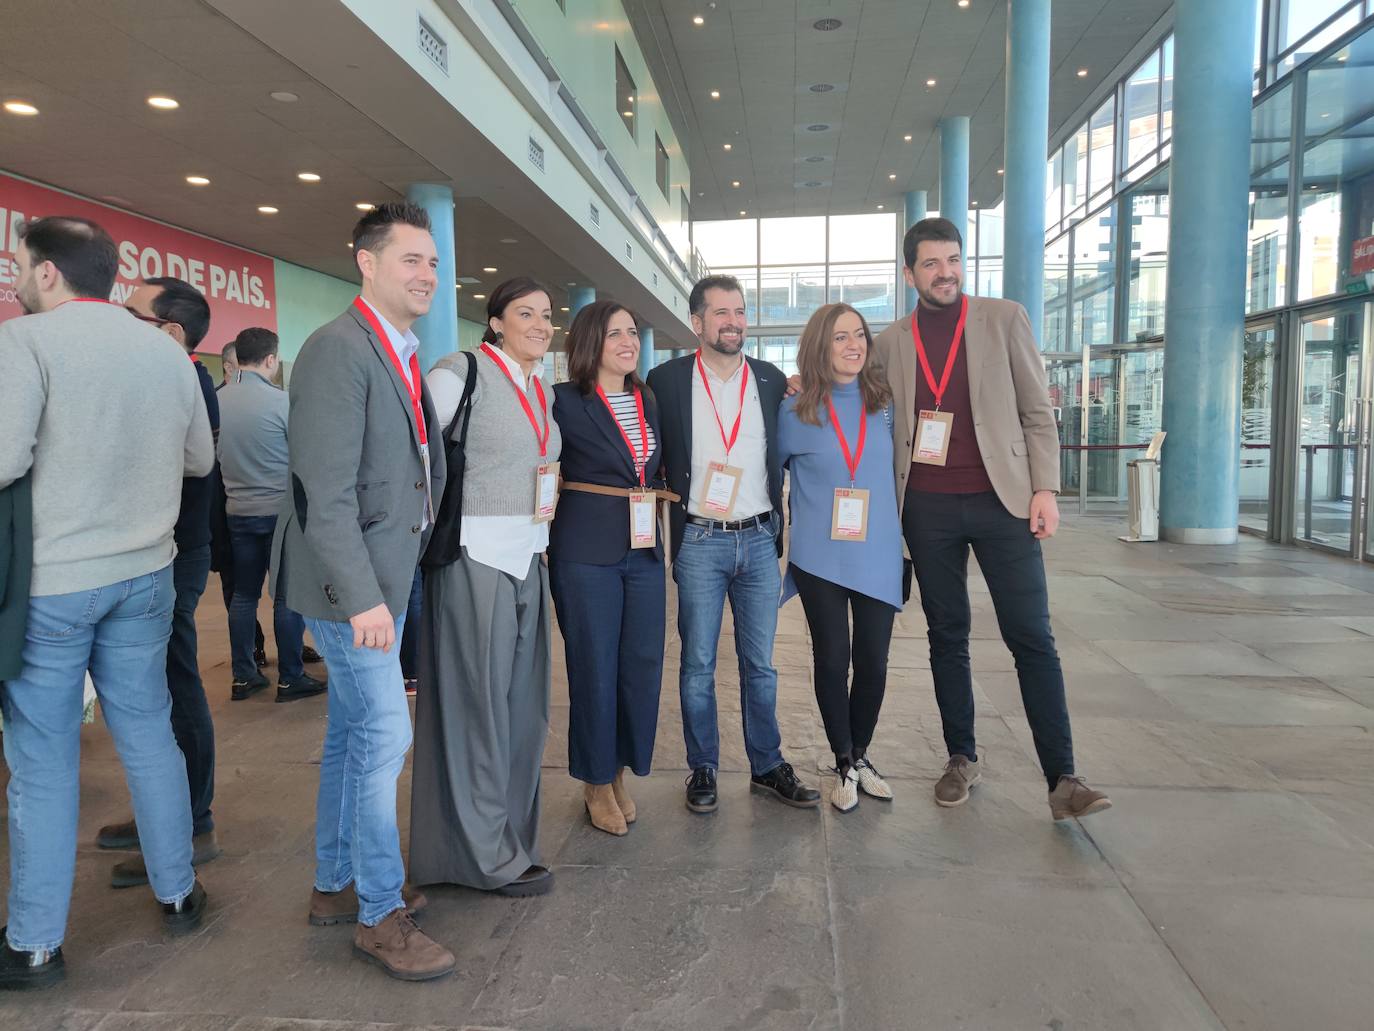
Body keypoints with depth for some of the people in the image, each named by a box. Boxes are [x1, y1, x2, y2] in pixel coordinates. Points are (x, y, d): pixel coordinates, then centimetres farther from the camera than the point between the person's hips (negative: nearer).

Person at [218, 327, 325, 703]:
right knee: (287, 595, 2)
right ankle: (290, 678, 8)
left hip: (238, 510, 5)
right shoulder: (282, 401, -15)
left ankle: (242, 676, 19)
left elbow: (216, 454, 11)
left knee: (243, 595, 12)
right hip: (281, 510, -5)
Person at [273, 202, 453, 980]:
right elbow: (327, 492, -22)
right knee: (385, 735, -3)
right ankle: (381, 913, 15)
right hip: (352, 581, -9)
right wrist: (362, 596, -24)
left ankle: (337, 884, 33)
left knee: (353, 734, 17)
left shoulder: (404, 356, 12)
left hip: (388, 576, 9)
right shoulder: (339, 349, -16)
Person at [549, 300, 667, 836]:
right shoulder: (565, 402, -6)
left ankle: (620, 772, 24)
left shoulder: (648, 403, 12)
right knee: (595, 667, 2)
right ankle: (596, 782, 19)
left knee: (643, 664, 7)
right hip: (586, 550, -5)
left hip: (644, 549, 6)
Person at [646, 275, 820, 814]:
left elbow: (782, 457, 12)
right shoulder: (667, 379, -1)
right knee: (698, 664, 6)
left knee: (759, 663, 11)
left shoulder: (771, 379, 7)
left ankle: (767, 765, 24)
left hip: (759, 540, 2)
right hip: (699, 543, -2)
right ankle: (703, 769, 21)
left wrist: (778, 526, 5)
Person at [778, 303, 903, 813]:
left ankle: (860, 754, 31)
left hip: (878, 556, 2)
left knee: (872, 663, 7)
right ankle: (843, 763, 25)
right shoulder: (795, 412, -4)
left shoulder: (884, 403, 2)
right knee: (832, 661, 5)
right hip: (820, 557, -2)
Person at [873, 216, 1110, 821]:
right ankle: (961, 759, 21)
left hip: (1001, 499, -2)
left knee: (1031, 637, -4)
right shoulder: (890, 341, 9)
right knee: (947, 636, 9)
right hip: (927, 508, 2)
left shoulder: (1004, 319, 5)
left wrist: (1045, 488, -5)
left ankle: (1062, 778, 2)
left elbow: (1037, 410, 3)